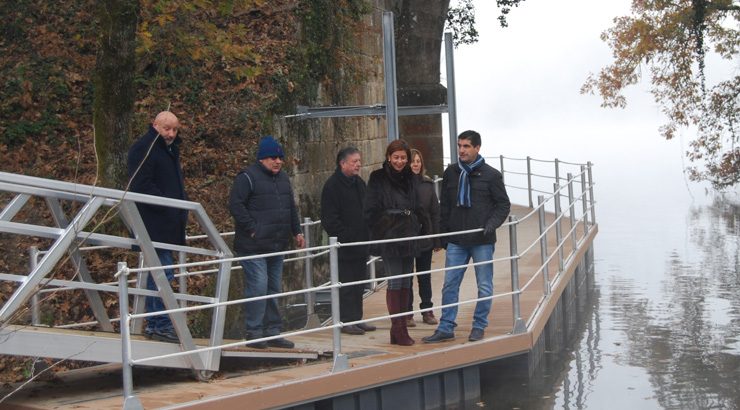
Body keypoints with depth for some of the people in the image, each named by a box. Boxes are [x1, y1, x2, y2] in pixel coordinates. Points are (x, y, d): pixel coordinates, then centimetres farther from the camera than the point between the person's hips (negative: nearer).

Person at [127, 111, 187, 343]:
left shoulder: (170, 150, 21)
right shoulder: (143, 149, -8)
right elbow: (141, 186, -17)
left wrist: (182, 208, 11)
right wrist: (168, 207, -19)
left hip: (169, 226, 10)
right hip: (154, 225, -10)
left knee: (159, 273, 12)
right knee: (162, 273, -11)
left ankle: (156, 324, 18)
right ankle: (159, 324, -6)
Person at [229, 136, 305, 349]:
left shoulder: (283, 178, 17)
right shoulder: (248, 177, -8)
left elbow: (291, 207, 26)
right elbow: (235, 205, -14)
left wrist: (296, 232, 17)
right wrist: (252, 229, -17)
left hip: (277, 245, 8)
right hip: (254, 246, -8)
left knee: (274, 289, 11)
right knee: (258, 287, -11)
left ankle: (273, 332, 18)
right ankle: (253, 332, -3)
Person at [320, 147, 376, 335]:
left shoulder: (359, 183, 14)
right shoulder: (332, 185, -11)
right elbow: (329, 219, -15)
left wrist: (367, 235, 12)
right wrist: (345, 235, -18)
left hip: (360, 242, 8)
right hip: (344, 245, -8)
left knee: (359, 283, 12)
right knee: (346, 284, -3)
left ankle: (356, 318, 20)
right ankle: (346, 321, 3)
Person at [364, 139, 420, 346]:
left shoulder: (410, 179, 13)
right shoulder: (378, 178, -3)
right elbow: (371, 210, -5)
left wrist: (415, 230, 9)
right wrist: (379, 231, -11)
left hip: (408, 236, 6)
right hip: (389, 237, -6)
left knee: (406, 282, 7)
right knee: (395, 282, -9)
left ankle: (400, 329, 14)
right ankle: (398, 329, -5)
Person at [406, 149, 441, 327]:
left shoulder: (428, 184, 4)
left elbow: (435, 212, 6)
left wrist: (437, 240, 3)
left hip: (425, 237, 4)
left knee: (425, 276, 12)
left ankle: (427, 311, 22)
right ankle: (407, 313, 13)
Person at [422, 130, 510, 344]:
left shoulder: (490, 175, -2)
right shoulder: (451, 173, 8)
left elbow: (503, 204, 2)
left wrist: (492, 223, -14)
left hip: (482, 241, -3)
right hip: (456, 241, 3)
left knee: (484, 286, 4)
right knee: (450, 284, 4)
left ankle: (479, 326, 17)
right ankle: (446, 328, 11)